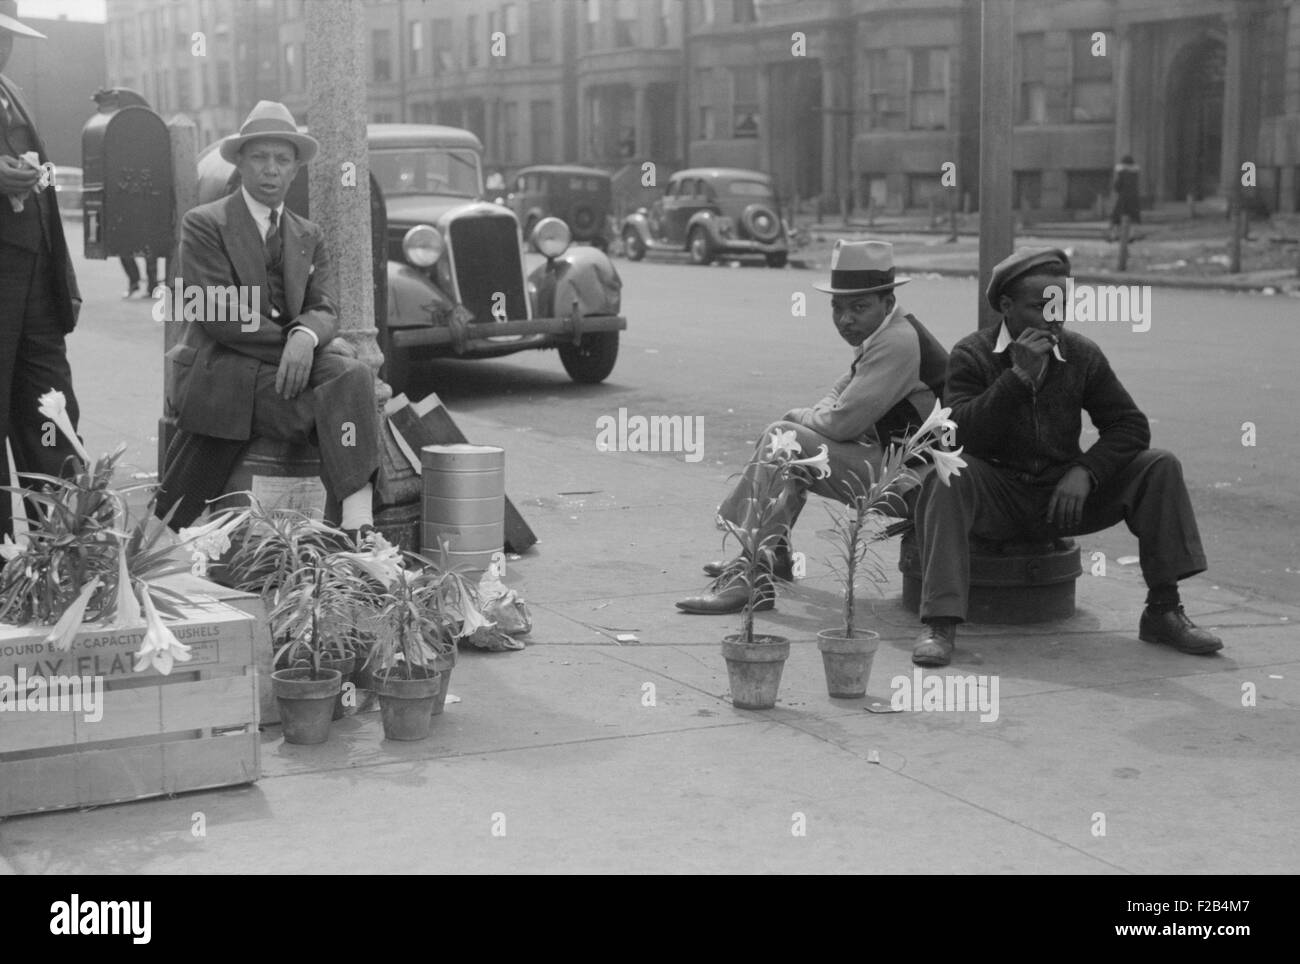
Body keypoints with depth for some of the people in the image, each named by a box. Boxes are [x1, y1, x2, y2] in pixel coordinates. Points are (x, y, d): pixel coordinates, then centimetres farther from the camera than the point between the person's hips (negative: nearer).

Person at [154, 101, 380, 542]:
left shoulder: (309, 237, 19)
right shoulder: (204, 224, 2)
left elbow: (325, 309, 4)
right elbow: (217, 315, -9)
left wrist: (306, 338, -20)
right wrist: (288, 344, -14)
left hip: (286, 368, 4)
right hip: (220, 371, -4)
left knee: (352, 374, -24)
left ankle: (359, 526, -34)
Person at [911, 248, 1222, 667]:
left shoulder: (1081, 356, 3)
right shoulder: (971, 355, -8)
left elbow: (1130, 425, 1)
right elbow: (959, 437, -21)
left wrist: (1085, 471, -16)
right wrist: (1018, 376, -27)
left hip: (1063, 496, 4)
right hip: (996, 498, -3)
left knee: (1159, 467, -12)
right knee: (947, 473, -35)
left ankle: (1163, 612, -7)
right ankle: (940, 624, -39)